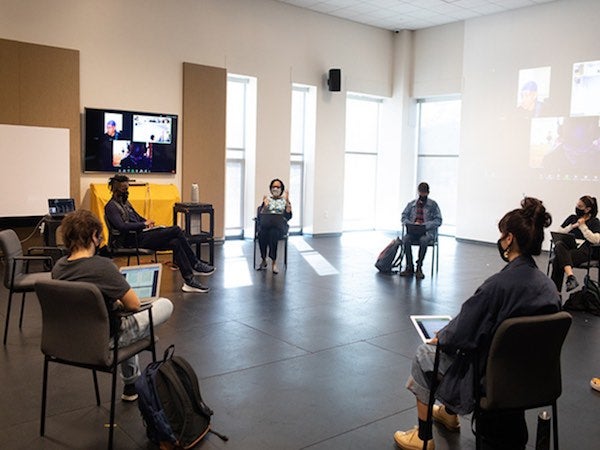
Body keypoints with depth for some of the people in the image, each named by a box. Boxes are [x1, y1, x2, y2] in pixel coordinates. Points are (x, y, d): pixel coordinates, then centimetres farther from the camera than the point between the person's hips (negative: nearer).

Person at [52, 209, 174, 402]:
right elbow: (134, 304, -19)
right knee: (166, 305, 8)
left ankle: (131, 386, 40)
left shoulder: (58, 267, -5)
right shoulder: (102, 266, -28)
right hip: (104, 341, -7)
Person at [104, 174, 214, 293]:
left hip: (142, 235, 9)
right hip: (134, 240, -9)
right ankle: (195, 265, -10)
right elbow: (122, 226, -22)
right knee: (176, 230, -20)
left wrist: (147, 222, 8)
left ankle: (189, 281, -12)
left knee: (175, 243, -14)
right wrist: (144, 224, -16)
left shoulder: (125, 202, 22)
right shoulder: (111, 207, -7)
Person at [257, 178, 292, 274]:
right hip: (266, 224, 1)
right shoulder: (267, 199, 17)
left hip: (280, 225, -1)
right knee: (262, 233, -35)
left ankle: (274, 263, -33)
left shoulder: (285, 200, 13)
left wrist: (287, 201, -9)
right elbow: (261, 215, 6)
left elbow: (288, 216, -2)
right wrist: (265, 205, -9)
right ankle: (263, 260, -20)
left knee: (273, 233, -37)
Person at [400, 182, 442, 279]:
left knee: (423, 240, -37)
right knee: (406, 239, -31)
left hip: (428, 232, -2)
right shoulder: (411, 204, 16)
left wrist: (424, 225, -16)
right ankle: (409, 268, -24)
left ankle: (419, 268, -25)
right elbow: (404, 217, 12)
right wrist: (412, 224, -9)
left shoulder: (433, 205, 7)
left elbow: (438, 221, 0)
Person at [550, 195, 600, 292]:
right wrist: (572, 226, 1)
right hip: (567, 247, 4)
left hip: (582, 251, -4)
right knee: (559, 245, -35)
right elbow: (559, 232, 14)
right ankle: (571, 276, -44)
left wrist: (583, 226, -4)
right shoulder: (572, 218, 21)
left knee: (557, 260, -33)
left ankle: (555, 291, -30)